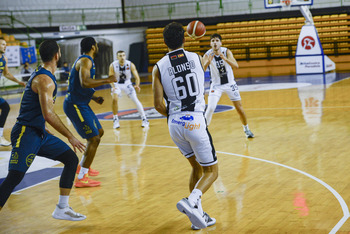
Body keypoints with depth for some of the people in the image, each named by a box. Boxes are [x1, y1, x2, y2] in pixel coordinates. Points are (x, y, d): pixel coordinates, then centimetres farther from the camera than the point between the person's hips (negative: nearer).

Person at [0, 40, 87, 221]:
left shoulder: (40, 75, 14)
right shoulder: (45, 80, -18)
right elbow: (49, 114, -27)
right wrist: (70, 137, -20)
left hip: (39, 132, 10)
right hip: (26, 133, -10)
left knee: (71, 159, 12)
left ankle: (62, 209, 17)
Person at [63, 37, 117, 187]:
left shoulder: (85, 60, 18)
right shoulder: (85, 61, -15)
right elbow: (85, 82, -32)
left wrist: (94, 98, 18)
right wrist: (107, 80, -24)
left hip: (80, 104, 11)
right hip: (75, 105, -11)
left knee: (99, 132, 21)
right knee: (94, 138, -12)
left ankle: (82, 166, 33)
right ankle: (81, 179, -10)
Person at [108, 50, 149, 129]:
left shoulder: (130, 65, -23)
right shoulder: (113, 65, -23)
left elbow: (137, 77, -22)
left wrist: (137, 85, -43)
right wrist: (113, 87, -37)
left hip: (127, 83, 0)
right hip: (117, 84, 0)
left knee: (135, 100, -8)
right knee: (114, 99, -22)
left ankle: (144, 119, 3)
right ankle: (115, 120, -4)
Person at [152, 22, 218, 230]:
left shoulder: (159, 67, 0)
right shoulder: (197, 58, 2)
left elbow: (158, 104, -4)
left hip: (174, 124, 3)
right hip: (195, 121, -3)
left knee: (197, 168, 22)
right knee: (211, 171, 9)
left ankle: (199, 216, 19)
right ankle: (191, 201, -18)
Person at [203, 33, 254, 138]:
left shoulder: (226, 51, -17)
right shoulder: (207, 55, -18)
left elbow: (236, 66, -29)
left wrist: (225, 59, -46)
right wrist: (208, 62, -51)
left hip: (230, 83, 1)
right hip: (216, 85, -1)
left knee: (239, 108, 6)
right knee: (210, 108, -17)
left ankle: (246, 129, 28)